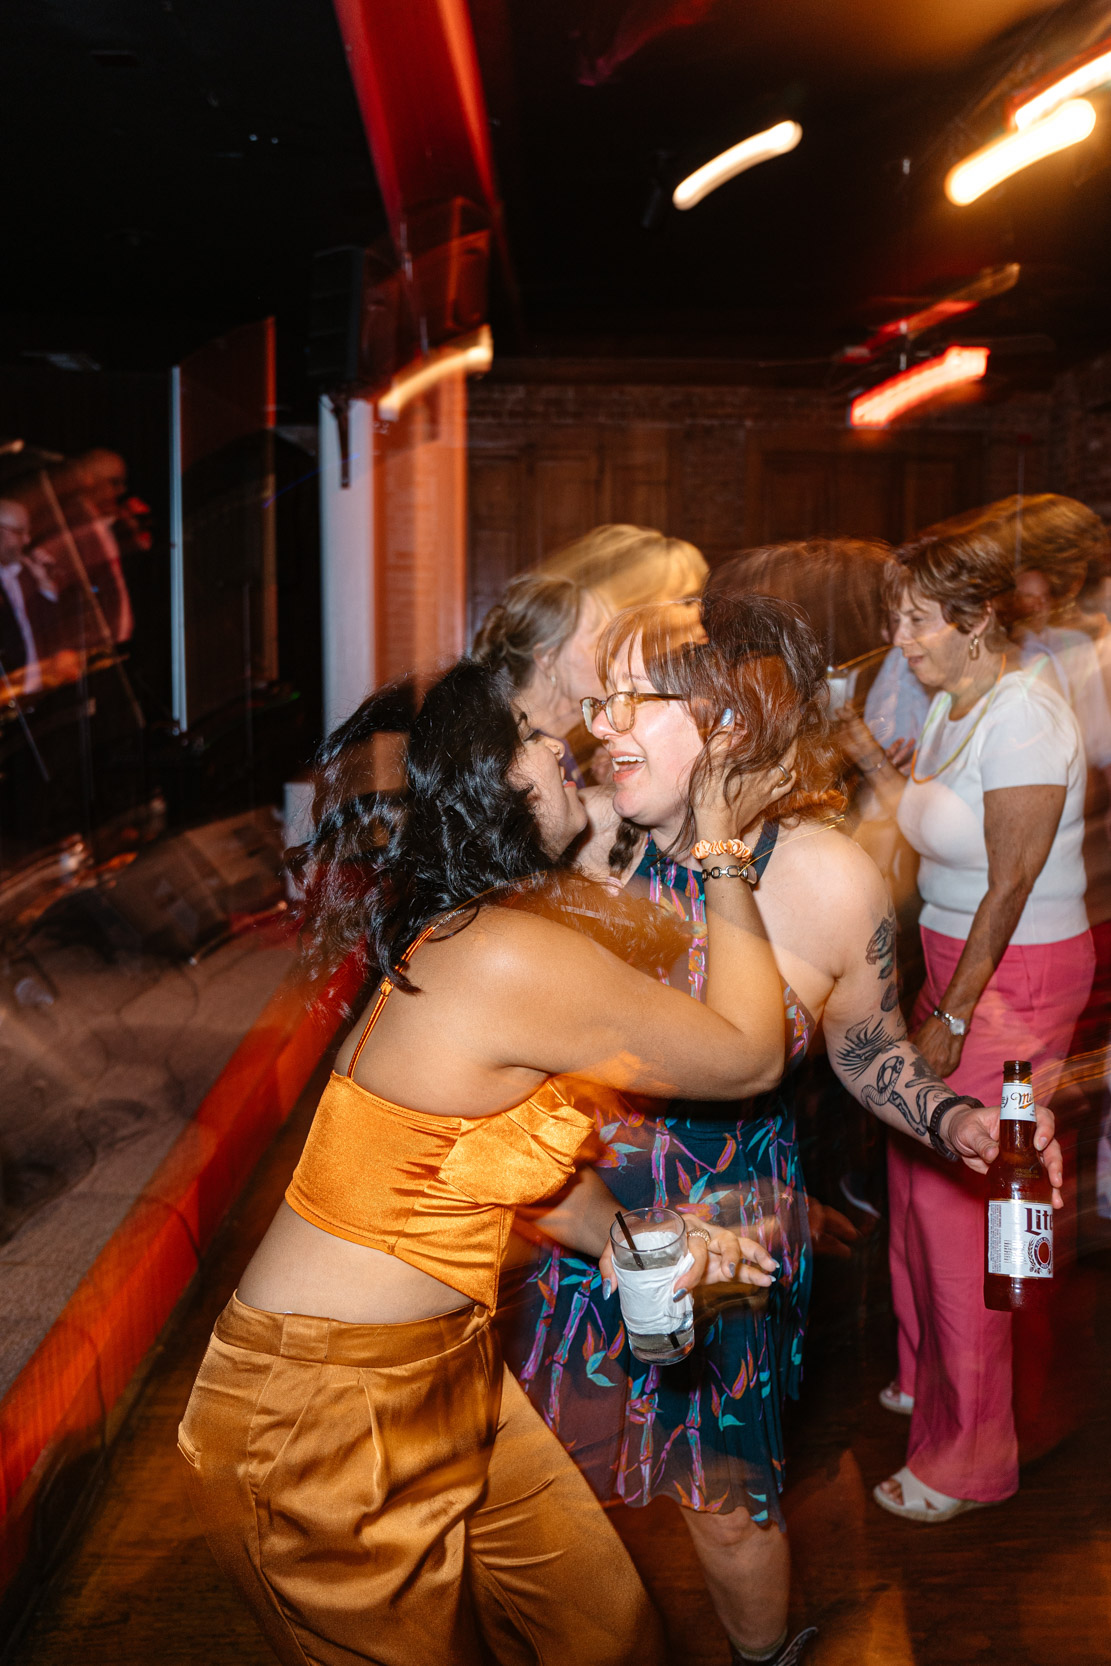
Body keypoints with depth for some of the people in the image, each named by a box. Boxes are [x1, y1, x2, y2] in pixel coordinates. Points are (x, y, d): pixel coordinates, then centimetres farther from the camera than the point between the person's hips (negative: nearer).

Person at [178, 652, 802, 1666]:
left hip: (445, 1371, 9)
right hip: (324, 1419, -8)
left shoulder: (462, 937, 3)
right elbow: (752, 1057, -14)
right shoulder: (517, 958, -27)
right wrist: (725, 858, -7)